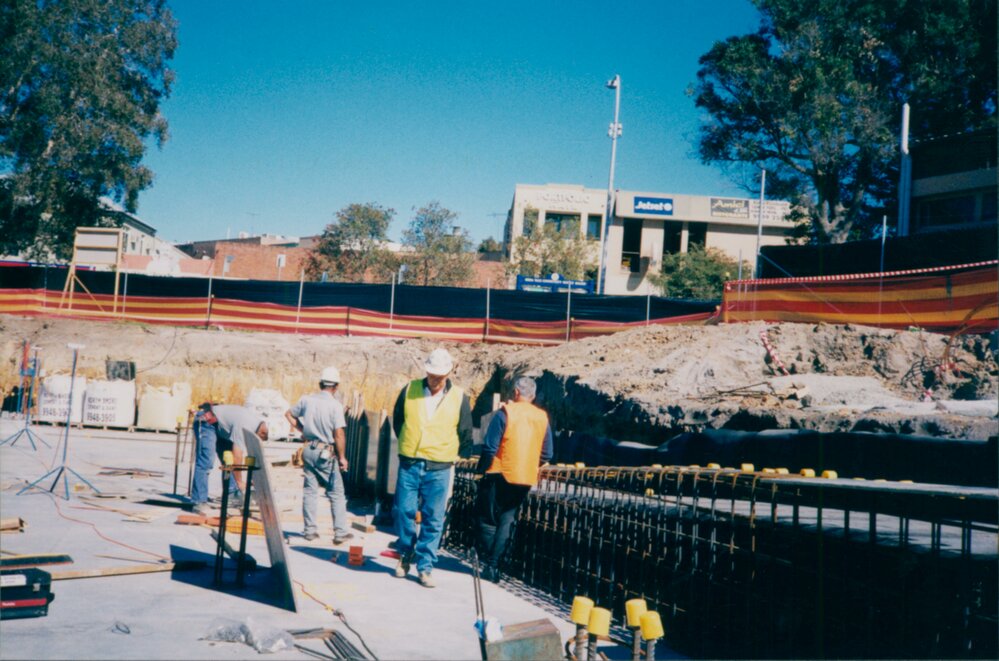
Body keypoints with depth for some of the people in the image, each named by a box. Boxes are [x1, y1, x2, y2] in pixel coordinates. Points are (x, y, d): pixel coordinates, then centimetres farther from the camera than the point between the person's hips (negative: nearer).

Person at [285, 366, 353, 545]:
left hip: (308, 449, 5)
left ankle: (309, 530, 15)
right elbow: (339, 434, -16)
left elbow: (289, 414, 16)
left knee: (309, 491, 12)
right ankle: (340, 532, 3)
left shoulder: (307, 400, 2)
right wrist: (342, 457, -9)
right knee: (336, 493, 4)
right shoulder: (335, 405, -13)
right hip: (326, 453, -5)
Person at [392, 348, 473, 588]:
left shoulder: (459, 398, 0)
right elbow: (397, 420, 17)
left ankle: (425, 566, 10)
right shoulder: (410, 390, 2)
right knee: (404, 512, 3)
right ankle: (405, 555, 24)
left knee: (433, 519, 1)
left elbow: (465, 434, 10)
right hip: (409, 465, 1)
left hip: (439, 469, -1)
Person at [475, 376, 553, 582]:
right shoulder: (543, 418, 6)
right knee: (507, 519, 10)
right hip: (526, 480, 4)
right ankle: (495, 564, 8)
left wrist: (482, 469, -1)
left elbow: (490, 447, -13)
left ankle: (487, 563, 6)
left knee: (488, 519, 7)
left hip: (501, 475, -4)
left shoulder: (505, 413, -9)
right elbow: (546, 454, 9)